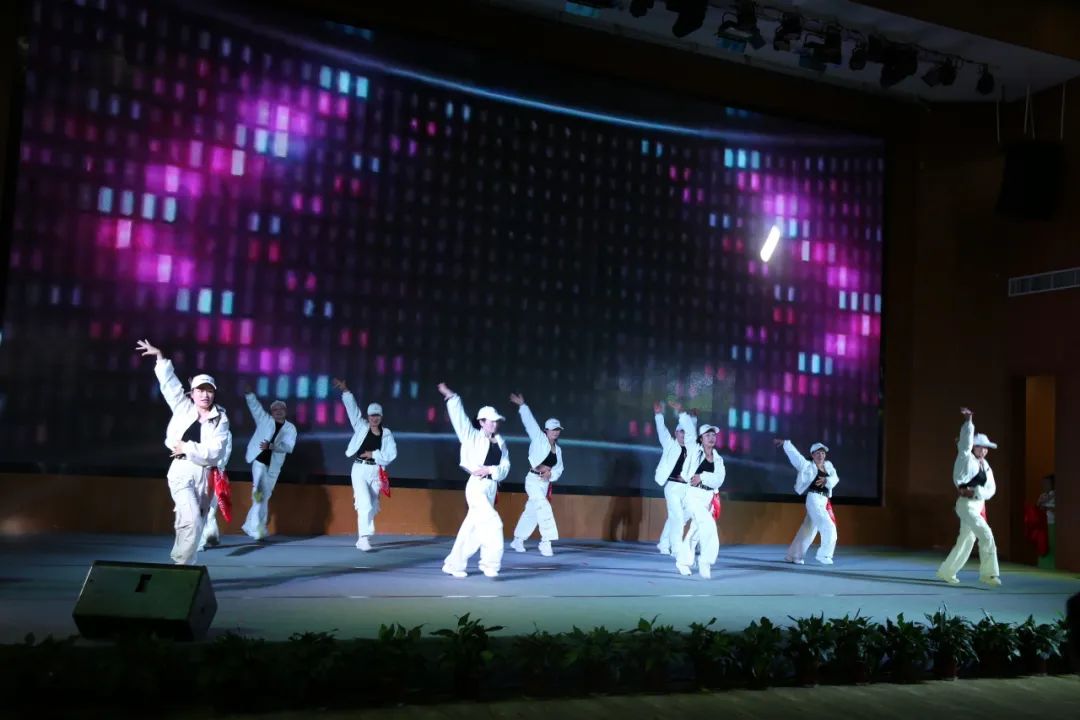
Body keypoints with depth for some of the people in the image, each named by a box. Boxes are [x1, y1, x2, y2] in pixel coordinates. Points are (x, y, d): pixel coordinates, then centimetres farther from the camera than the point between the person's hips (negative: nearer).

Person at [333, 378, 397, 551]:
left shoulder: (387, 433, 3)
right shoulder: (361, 426, 3)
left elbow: (391, 454, -3)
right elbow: (352, 408, -2)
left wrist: (374, 454, -10)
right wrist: (345, 391, -9)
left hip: (376, 472, 2)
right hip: (360, 469, -2)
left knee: (372, 507, 7)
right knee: (365, 504, -15)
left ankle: (362, 538, 19)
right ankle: (364, 538, -16)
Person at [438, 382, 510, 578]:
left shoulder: (501, 443, 11)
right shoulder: (473, 437, 0)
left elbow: (505, 468, 3)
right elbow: (459, 418, -7)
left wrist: (490, 470, -14)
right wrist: (451, 397, -14)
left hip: (491, 487, 6)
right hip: (476, 486, -5)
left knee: (471, 528, 10)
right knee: (493, 523, -17)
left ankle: (453, 564, 22)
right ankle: (490, 563, -7)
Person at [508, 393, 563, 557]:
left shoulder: (558, 449, 12)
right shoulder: (539, 439, -6)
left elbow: (559, 468, 9)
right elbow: (530, 421, -12)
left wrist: (551, 474, -11)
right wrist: (522, 406, -16)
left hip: (545, 483, 7)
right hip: (533, 480, -7)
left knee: (531, 512, 14)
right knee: (544, 508, -19)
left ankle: (518, 540, 28)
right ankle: (545, 542, -17)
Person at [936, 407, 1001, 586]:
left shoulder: (985, 466, 11)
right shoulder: (966, 460, -7)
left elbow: (991, 489, 5)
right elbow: (966, 443, -22)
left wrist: (975, 492, -14)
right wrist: (968, 421, -27)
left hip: (979, 506, 7)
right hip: (966, 505, -7)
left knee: (966, 540, 12)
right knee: (986, 535, -17)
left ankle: (946, 572, 24)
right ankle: (988, 573, -8)